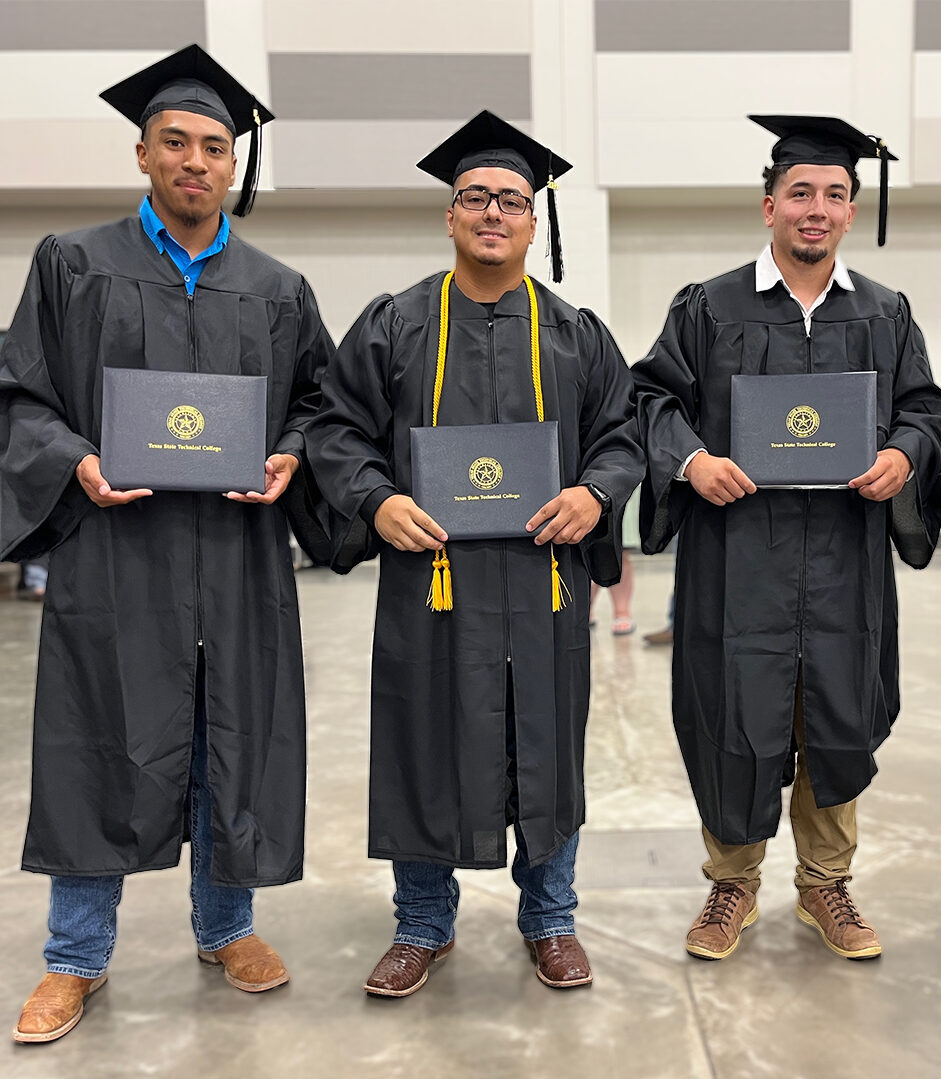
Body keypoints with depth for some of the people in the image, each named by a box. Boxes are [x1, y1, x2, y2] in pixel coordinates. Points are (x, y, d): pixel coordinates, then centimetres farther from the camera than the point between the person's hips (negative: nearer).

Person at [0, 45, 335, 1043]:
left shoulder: (276, 289, 11)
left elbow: (317, 399, 15)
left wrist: (289, 458, -5)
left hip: (238, 553, 2)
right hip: (113, 549, -2)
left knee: (235, 739, 9)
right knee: (104, 745, 4)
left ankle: (224, 925, 30)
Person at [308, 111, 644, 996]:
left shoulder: (576, 334, 9)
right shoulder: (393, 325, 5)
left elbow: (620, 434, 10)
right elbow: (339, 428, 4)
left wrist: (594, 493, -11)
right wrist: (377, 500, -13)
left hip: (542, 578, 1)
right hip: (428, 573, -1)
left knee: (546, 747, 10)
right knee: (425, 750, 7)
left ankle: (548, 920, 29)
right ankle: (424, 927, 26)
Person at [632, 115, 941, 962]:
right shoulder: (710, 308, 3)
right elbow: (654, 394, 3)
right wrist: (692, 457, -16)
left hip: (844, 559, 3)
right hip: (738, 558, -2)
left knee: (841, 724, 9)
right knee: (737, 723, 2)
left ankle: (825, 884, 30)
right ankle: (734, 884, 24)